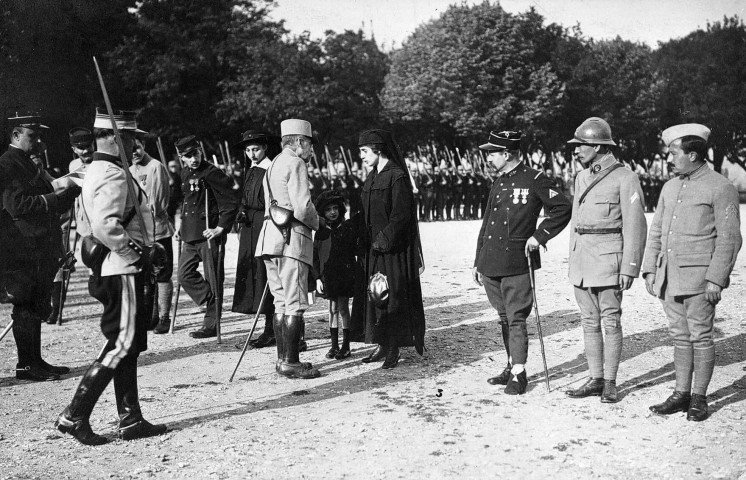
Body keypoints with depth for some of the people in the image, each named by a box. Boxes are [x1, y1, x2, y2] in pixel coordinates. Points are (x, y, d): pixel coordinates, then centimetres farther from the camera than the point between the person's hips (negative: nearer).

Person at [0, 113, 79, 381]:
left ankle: (35, 361, 21)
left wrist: (64, 188, 0)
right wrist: (55, 197, -19)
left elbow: (50, 204, 18)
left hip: (38, 251, 10)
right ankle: (26, 365, 4)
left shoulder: (28, 165, 19)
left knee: (36, 308, 13)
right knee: (26, 308, -4)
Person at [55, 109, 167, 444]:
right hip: (123, 270, -11)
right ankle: (74, 416, -1)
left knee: (128, 346, 12)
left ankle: (131, 421, 18)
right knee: (121, 345, -6)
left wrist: (148, 247, 13)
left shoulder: (98, 171, 18)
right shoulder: (113, 176, -16)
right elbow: (104, 226, -29)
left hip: (120, 269, 11)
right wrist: (139, 252, -19)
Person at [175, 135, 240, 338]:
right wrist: (182, 225, 18)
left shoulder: (212, 173, -12)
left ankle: (212, 325, 8)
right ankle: (213, 303, 18)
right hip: (190, 236, 8)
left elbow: (232, 200, -17)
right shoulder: (185, 174, 13)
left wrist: (221, 228, -19)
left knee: (213, 278, 0)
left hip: (209, 234, -8)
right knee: (185, 275, 7)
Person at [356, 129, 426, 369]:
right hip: (373, 248, 9)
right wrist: (364, 241, 10)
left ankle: (394, 349, 3)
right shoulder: (372, 178, 14)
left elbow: (401, 215, -17)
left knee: (392, 295, -4)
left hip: (392, 249, -8)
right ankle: (382, 346, 17)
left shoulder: (397, 177, -12)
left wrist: (383, 240, -19)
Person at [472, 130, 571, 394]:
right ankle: (512, 367, 25)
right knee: (504, 318, 14)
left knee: (516, 319, -5)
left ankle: (519, 375, 2)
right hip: (491, 264, 7)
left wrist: (539, 236, -12)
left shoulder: (535, 180, -6)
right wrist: (477, 262, 19)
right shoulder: (499, 183, 16)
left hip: (516, 263, -7)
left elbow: (563, 208, -9)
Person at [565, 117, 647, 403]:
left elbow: (635, 226, -10)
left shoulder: (625, 178, -8)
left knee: (610, 322, -1)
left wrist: (629, 268, -14)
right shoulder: (582, 178, 14)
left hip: (608, 260, -7)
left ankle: (610, 383, 9)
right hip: (581, 260, 7)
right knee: (589, 322, 9)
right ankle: (596, 380, 17)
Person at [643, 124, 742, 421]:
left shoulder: (720, 189, -6)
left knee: (700, 338, 1)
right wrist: (650, 269, 9)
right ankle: (681, 394, 19)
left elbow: (729, 238, -9)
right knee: (680, 337, 11)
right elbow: (656, 231, 17)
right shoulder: (669, 187, 15)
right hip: (669, 276, 6)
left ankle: (699, 398, 11)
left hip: (699, 277, -6)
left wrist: (716, 278, -15)